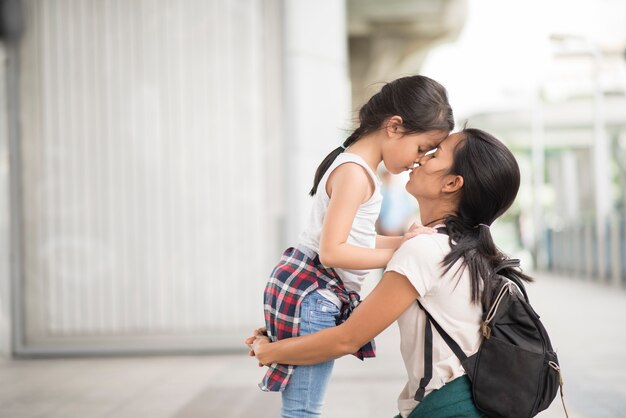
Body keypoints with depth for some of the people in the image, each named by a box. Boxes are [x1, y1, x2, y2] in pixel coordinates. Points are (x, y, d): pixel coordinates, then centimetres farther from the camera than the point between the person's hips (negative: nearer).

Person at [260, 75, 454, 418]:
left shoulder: (357, 167, 15)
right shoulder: (355, 172, -16)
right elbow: (332, 251, -21)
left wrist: (403, 240, 6)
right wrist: (399, 254, -16)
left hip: (313, 294, 10)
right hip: (310, 296, -10)